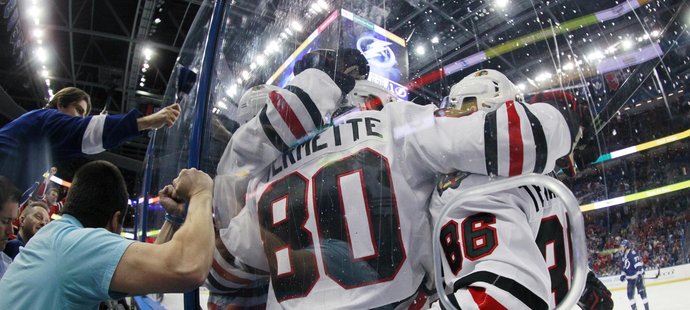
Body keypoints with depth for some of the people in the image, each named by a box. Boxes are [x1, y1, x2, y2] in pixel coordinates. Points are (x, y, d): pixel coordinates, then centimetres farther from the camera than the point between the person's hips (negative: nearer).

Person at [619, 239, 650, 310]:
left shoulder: (632, 253, -17)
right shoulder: (624, 256, 12)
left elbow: (638, 264, -24)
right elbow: (623, 267, 21)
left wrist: (639, 274, -30)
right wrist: (623, 274, 11)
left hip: (638, 276, -8)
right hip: (630, 278, 9)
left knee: (642, 292, -6)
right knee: (630, 294, 6)